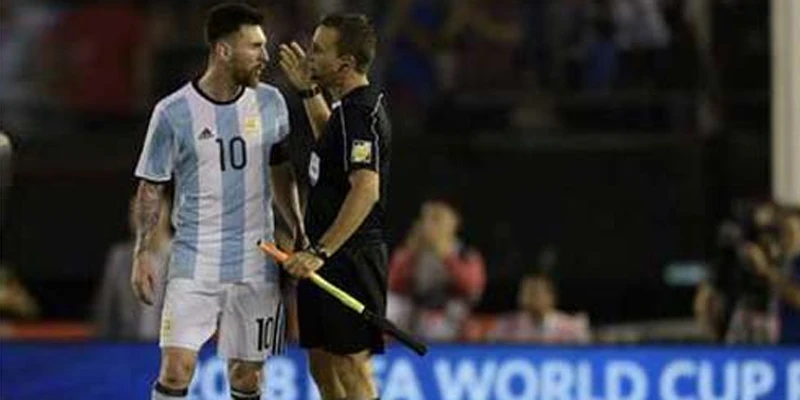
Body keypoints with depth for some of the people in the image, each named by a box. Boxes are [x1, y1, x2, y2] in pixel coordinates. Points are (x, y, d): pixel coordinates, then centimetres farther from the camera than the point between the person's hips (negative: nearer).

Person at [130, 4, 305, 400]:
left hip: (256, 263, 3)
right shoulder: (174, 113, -7)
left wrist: (299, 231, 13)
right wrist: (143, 253, -6)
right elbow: (151, 188, 0)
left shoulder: (270, 103, 4)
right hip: (193, 262, -3)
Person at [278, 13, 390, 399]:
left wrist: (321, 252, -31)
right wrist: (310, 92, 30)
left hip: (349, 260, -10)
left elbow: (366, 189, -29)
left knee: (351, 366, -8)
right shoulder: (351, 107, 14)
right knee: (322, 366, 13)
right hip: (332, 258, 10)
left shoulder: (359, 111, -18)